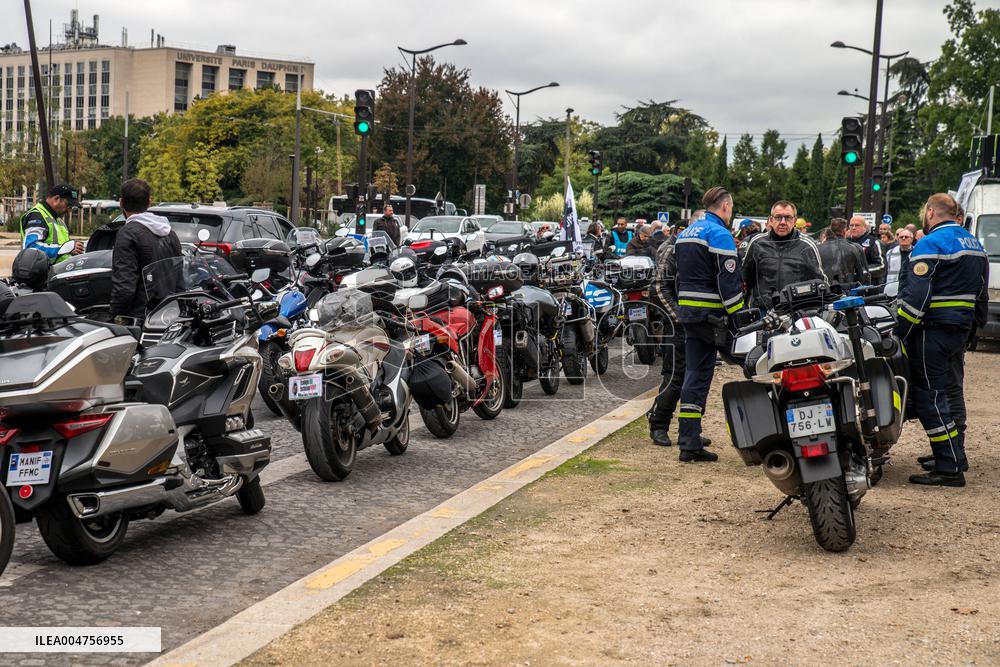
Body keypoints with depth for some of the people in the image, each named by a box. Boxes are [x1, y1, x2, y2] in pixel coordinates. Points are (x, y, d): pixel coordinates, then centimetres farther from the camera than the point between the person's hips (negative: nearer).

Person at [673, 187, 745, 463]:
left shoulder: (685, 233, 17)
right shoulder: (719, 234, -11)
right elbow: (728, 281, -17)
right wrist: (739, 316, -16)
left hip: (687, 310, 8)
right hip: (712, 313, -8)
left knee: (695, 375, 7)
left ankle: (689, 443, 4)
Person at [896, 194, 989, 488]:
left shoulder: (930, 244, -13)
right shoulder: (974, 244, 15)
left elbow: (916, 295, -20)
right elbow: (981, 293, 20)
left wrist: (898, 333, -18)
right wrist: (973, 326, 26)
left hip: (933, 330, -9)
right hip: (961, 328, 9)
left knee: (930, 395, -7)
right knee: (951, 391, 18)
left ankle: (949, 468, -10)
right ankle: (954, 455, 28)